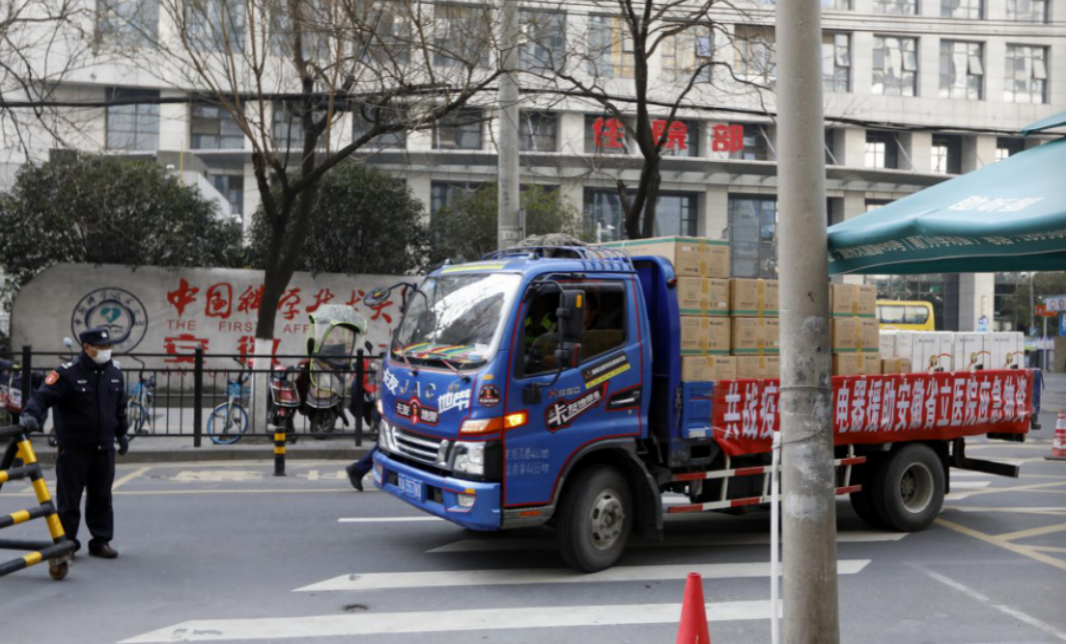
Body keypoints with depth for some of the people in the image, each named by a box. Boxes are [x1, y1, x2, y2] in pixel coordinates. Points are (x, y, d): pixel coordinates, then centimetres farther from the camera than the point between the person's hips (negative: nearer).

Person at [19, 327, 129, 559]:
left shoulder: (115, 374, 9)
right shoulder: (67, 374, -10)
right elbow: (42, 396, -18)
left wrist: (121, 434, 25)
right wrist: (31, 414, -37)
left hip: (104, 449, 5)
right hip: (73, 450, -5)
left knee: (101, 498, 10)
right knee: (69, 499, 2)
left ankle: (101, 541, 19)